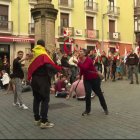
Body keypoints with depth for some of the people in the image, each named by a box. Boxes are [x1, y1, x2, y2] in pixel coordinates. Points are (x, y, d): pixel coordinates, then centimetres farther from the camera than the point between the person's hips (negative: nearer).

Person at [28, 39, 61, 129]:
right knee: (45, 99, -4)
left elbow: (31, 67, 12)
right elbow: (50, 65, -24)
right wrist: (59, 68, -11)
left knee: (37, 99, 13)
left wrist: (31, 77, 17)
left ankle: (37, 119, 20)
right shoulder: (43, 54, -11)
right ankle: (44, 121, -6)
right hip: (43, 79, -7)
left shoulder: (33, 54, 10)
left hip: (34, 79, 7)